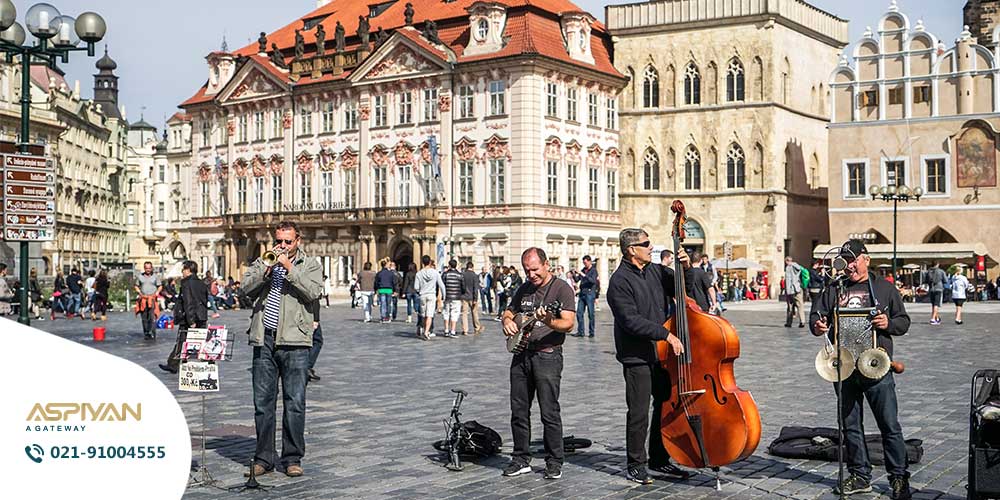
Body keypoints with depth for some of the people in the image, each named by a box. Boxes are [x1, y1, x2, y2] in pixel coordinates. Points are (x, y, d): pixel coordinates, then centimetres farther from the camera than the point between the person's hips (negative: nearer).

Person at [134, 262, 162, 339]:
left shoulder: (155, 277, 9)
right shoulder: (139, 277, 12)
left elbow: (160, 286, 14)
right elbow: (136, 286, 18)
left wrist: (157, 292, -4)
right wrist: (139, 292, 0)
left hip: (152, 298, -2)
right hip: (143, 299, 2)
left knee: (152, 317, -14)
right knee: (144, 317, 4)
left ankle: (153, 333, -16)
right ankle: (146, 333, 12)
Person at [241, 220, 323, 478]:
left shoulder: (310, 264, 8)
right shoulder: (262, 262, 16)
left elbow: (314, 293, -10)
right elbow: (247, 288, 0)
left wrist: (290, 268, -11)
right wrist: (267, 268, -11)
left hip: (294, 342, -3)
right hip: (264, 340, 3)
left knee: (295, 402, -3)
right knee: (262, 401, 6)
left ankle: (293, 458, 6)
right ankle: (264, 458, 14)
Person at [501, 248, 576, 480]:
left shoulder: (561, 288, -6)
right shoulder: (524, 289, 15)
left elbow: (569, 323, -15)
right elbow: (508, 313, 26)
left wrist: (549, 322, -34)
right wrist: (507, 322, 3)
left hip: (547, 355, -6)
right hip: (521, 354, 7)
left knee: (549, 412, -4)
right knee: (519, 411, 9)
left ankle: (554, 462, 7)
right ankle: (521, 459, 19)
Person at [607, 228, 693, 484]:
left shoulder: (657, 271, 8)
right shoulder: (620, 281, -13)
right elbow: (631, 321, -20)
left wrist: (686, 268, -3)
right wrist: (667, 335, -23)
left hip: (663, 355, 7)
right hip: (637, 357, -7)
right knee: (639, 414, -1)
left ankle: (659, 459, 28)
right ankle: (636, 465, 13)